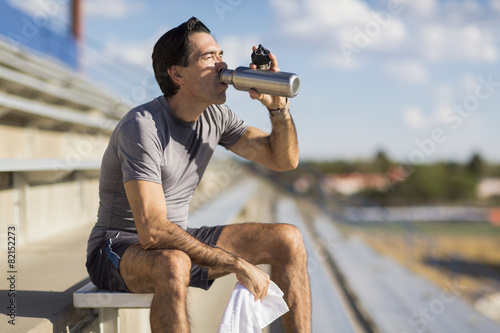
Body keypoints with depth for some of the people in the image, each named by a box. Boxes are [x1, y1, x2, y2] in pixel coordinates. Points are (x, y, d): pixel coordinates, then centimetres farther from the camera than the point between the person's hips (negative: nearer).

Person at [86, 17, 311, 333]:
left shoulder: (216, 116, 0)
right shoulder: (142, 126, -24)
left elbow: (285, 159, 5)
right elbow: (152, 231, -32)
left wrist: (278, 105, -13)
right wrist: (238, 264, -32)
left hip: (179, 241, 8)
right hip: (118, 249, -7)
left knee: (289, 239, -4)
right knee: (174, 264, -42)